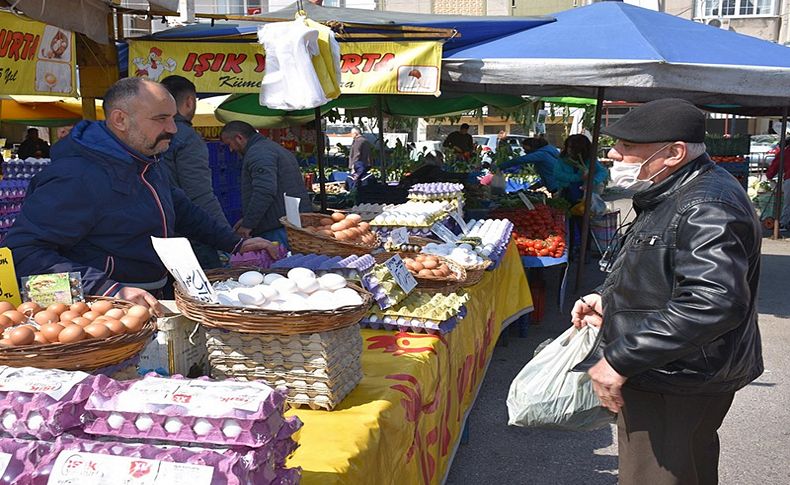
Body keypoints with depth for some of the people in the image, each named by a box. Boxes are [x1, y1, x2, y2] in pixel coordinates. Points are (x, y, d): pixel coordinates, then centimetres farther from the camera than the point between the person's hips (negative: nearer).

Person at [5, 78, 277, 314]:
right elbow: (22, 251, -23)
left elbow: (181, 209, 29)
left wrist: (236, 244, 23)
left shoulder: (147, 163, 14)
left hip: (152, 303, 8)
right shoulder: (76, 177, -17)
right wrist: (110, 290, -32)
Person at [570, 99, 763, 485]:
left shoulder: (708, 207, -24)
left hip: (675, 391, -11)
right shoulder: (673, 197, 12)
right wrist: (609, 301, 9)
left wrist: (619, 359, -31)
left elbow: (713, 303, -35)